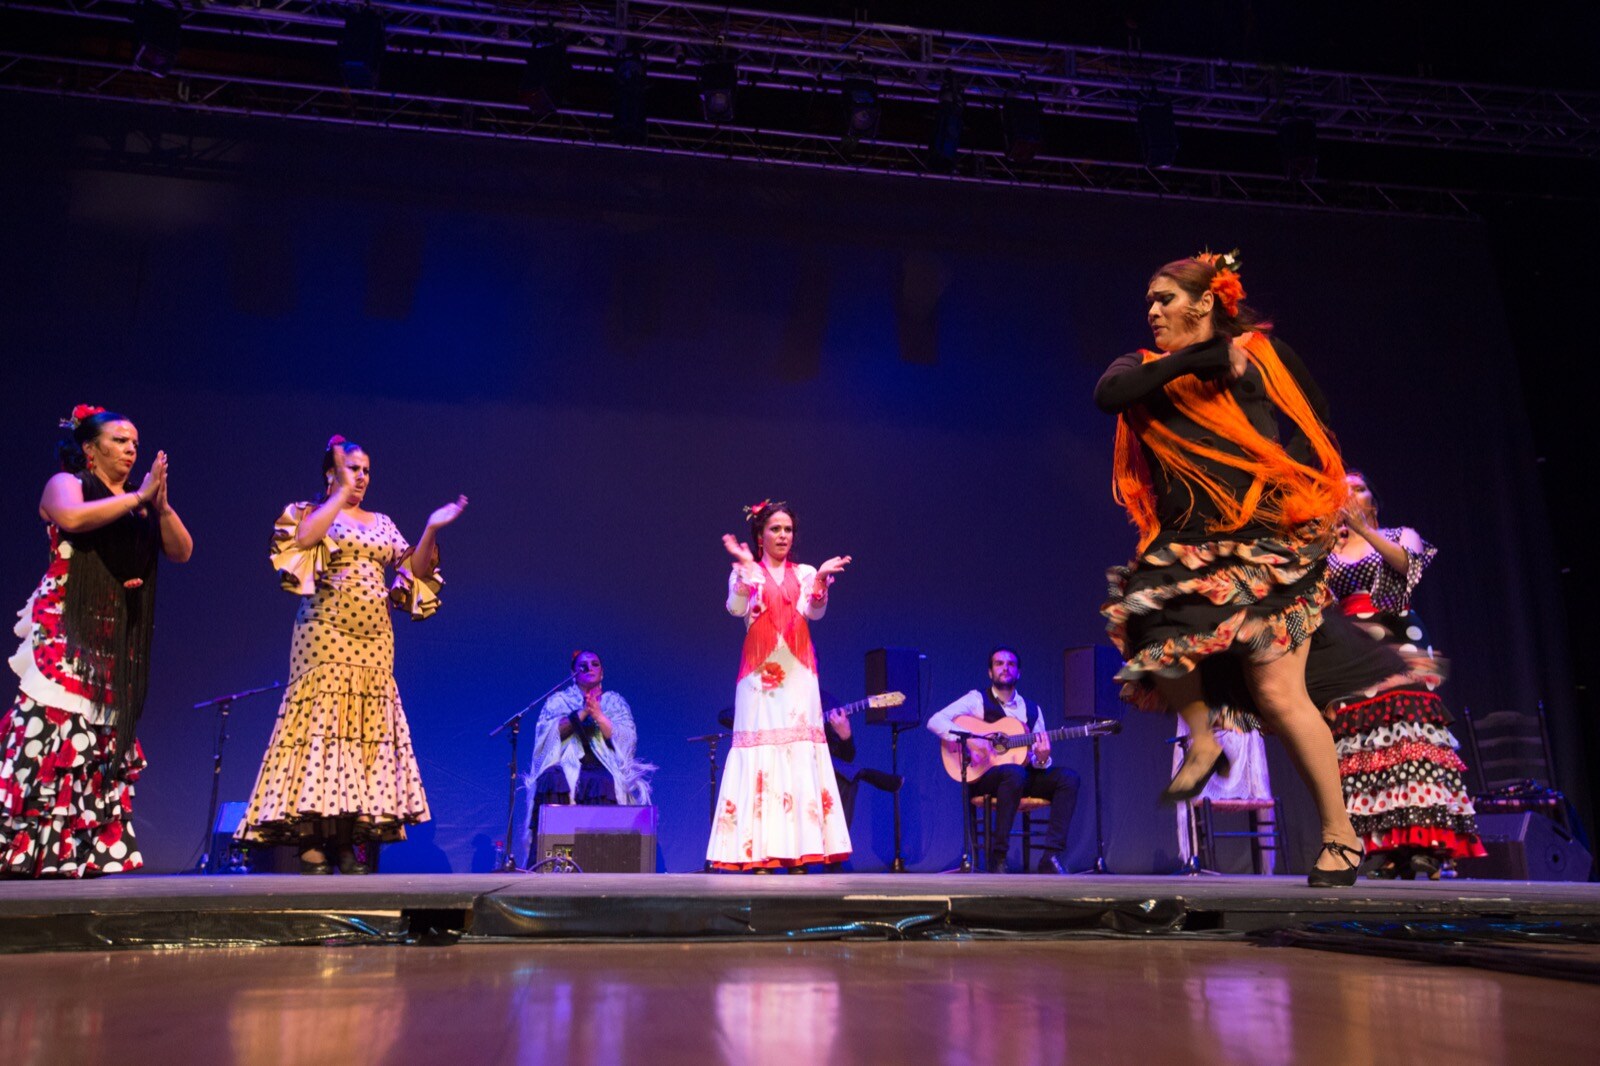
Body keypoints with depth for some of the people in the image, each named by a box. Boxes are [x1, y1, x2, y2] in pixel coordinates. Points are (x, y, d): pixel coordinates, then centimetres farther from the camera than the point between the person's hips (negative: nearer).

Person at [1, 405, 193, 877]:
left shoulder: (141, 504, 19)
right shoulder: (66, 483, 5)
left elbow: (182, 551, 10)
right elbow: (72, 518, -18)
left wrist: (161, 505, -4)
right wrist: (137, 497, -12)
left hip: (118, 638, 6)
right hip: (65, 629, -5)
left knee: (105, 737, 1)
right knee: (53, 729, -15)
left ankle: (91, 851, 1)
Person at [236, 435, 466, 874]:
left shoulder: (382, 523, 19)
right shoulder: (309, 511, 6)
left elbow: (413, 571, 13)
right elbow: (301, 540, -18)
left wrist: (431, 530, 1)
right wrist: (340, 493, -13)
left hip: (374, 640, 5)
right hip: (327, 634, -5)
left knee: (367, 726, 0)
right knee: (322, 721, -10)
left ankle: (346, 843, 4)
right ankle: (311, 842, -8)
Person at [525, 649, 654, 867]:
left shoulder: (615, 701, 17)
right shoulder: (558, 701, 16)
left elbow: (626, 739, 1)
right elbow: (549, 733, -3)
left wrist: (598, 714, -12)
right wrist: (582, 713, -13)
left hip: (603, 768, 0)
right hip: (565, 765, 0)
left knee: (603, 784, -36)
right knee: (553, 780, -35)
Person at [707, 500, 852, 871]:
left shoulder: (805, 574, 14)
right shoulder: (744, 573, 9)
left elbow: (814, 610, -5)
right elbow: (736, 608, -11)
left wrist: (821, 578, -22)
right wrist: (747, 567, -20)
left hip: (797, 674, 2)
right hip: (759, 673, -2)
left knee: (801, 756, -4)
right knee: (762, 753, -8)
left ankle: (799, 853, -1)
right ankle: (760, 854, -6)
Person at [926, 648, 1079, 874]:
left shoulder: (1033, 710, 14)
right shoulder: (978, 699, 1)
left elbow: (1037, 762, 12)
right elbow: (935, 721, -11)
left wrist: (1041, 759, -12)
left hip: (1023, 777, 5)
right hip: (983, 777, -5)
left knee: (1068, 778, -19)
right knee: (1015, 773, -37)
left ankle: (1051, 855, -24)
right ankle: (998, 857, -29)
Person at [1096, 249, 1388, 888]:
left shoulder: (1261, 352, 6)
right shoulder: (1149, 369, 11)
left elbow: (1316, 433, 9)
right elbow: (1107, 394, -13)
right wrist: (1199, 359, -13)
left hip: (1269, 546, -3)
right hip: (1190, 546, 4)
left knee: (1278, 694, -9)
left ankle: (1340, 834, 7)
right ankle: (1201, 741, 8)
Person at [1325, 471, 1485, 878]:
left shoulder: (1400, 535, 17)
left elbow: (1405, 562, -6)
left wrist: (1364, 530, -18)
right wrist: (1328, 551, -3)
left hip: (1398, 648, -2)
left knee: (1408, 736, -17)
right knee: (1357, 741, -10)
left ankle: (1422, 844, -22)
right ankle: (1379, 846, -12)